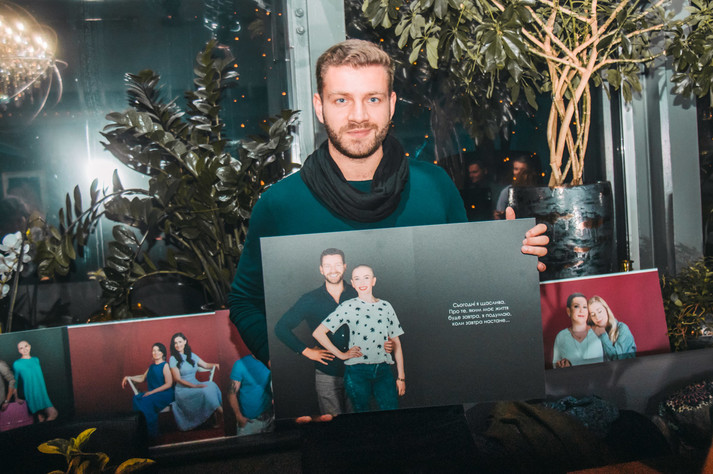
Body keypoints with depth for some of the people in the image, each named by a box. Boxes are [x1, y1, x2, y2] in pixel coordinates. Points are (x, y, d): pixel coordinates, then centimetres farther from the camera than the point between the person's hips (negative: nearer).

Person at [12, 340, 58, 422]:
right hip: (31, 396, -5)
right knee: (40, 418, -8)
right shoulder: (17, 364, -3)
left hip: (43, 394, 5)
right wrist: (16, 398, 3)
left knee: (53, 413, -7)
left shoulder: (36, 360, 12)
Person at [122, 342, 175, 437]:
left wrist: (152, 392, -15)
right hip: (153, 394, 7)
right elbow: (142, 379, 26)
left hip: (165, 394, -7)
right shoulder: (151, 366, 18)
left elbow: (169, 384, -12)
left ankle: (152, 432, -18)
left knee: (147, 402, -29)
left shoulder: (165, 365, -5)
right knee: (136, 399, -18)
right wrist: (129, 377, 14)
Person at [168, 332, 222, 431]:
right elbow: (178, 379, -8)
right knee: (204, 392, -33)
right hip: (183, 389, -5)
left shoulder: (191, 355, 14)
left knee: (212, 385, -28)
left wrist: (215, 365, -2)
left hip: (196, 385, 5)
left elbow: (205, 365, 20)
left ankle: (218, 419, -32)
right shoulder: (173, 359, -2)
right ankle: (222, 413, -25)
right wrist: (195, 386, -17)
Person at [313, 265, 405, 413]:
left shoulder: (385, 306, 11)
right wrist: (342, 355, -2)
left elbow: (396, 342, 12)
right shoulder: (348, 307, 2)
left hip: (384, 372, 2)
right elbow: (318, 333, -1)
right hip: (357, 372, -2)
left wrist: (401, 377, 8)